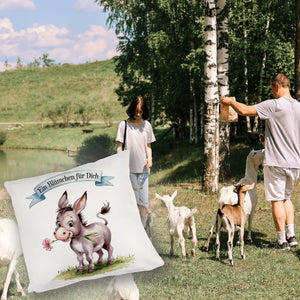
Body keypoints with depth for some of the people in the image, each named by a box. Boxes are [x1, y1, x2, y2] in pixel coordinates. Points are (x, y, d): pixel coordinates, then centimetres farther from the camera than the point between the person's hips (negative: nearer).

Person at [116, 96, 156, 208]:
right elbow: (119, 147, 3)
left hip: (143, 169, 2)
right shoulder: (124, 125, 1)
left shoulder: (147, 125, 10)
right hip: (128, 169, -2)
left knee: (143, 201, -2)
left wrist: (149, 158, 0)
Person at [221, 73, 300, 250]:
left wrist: (230, 101, 4)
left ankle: (282, 241, 6)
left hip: (276, 163, -7)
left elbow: (245, 111, -16)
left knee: (277, 200, 2)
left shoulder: (274, 105, -15)